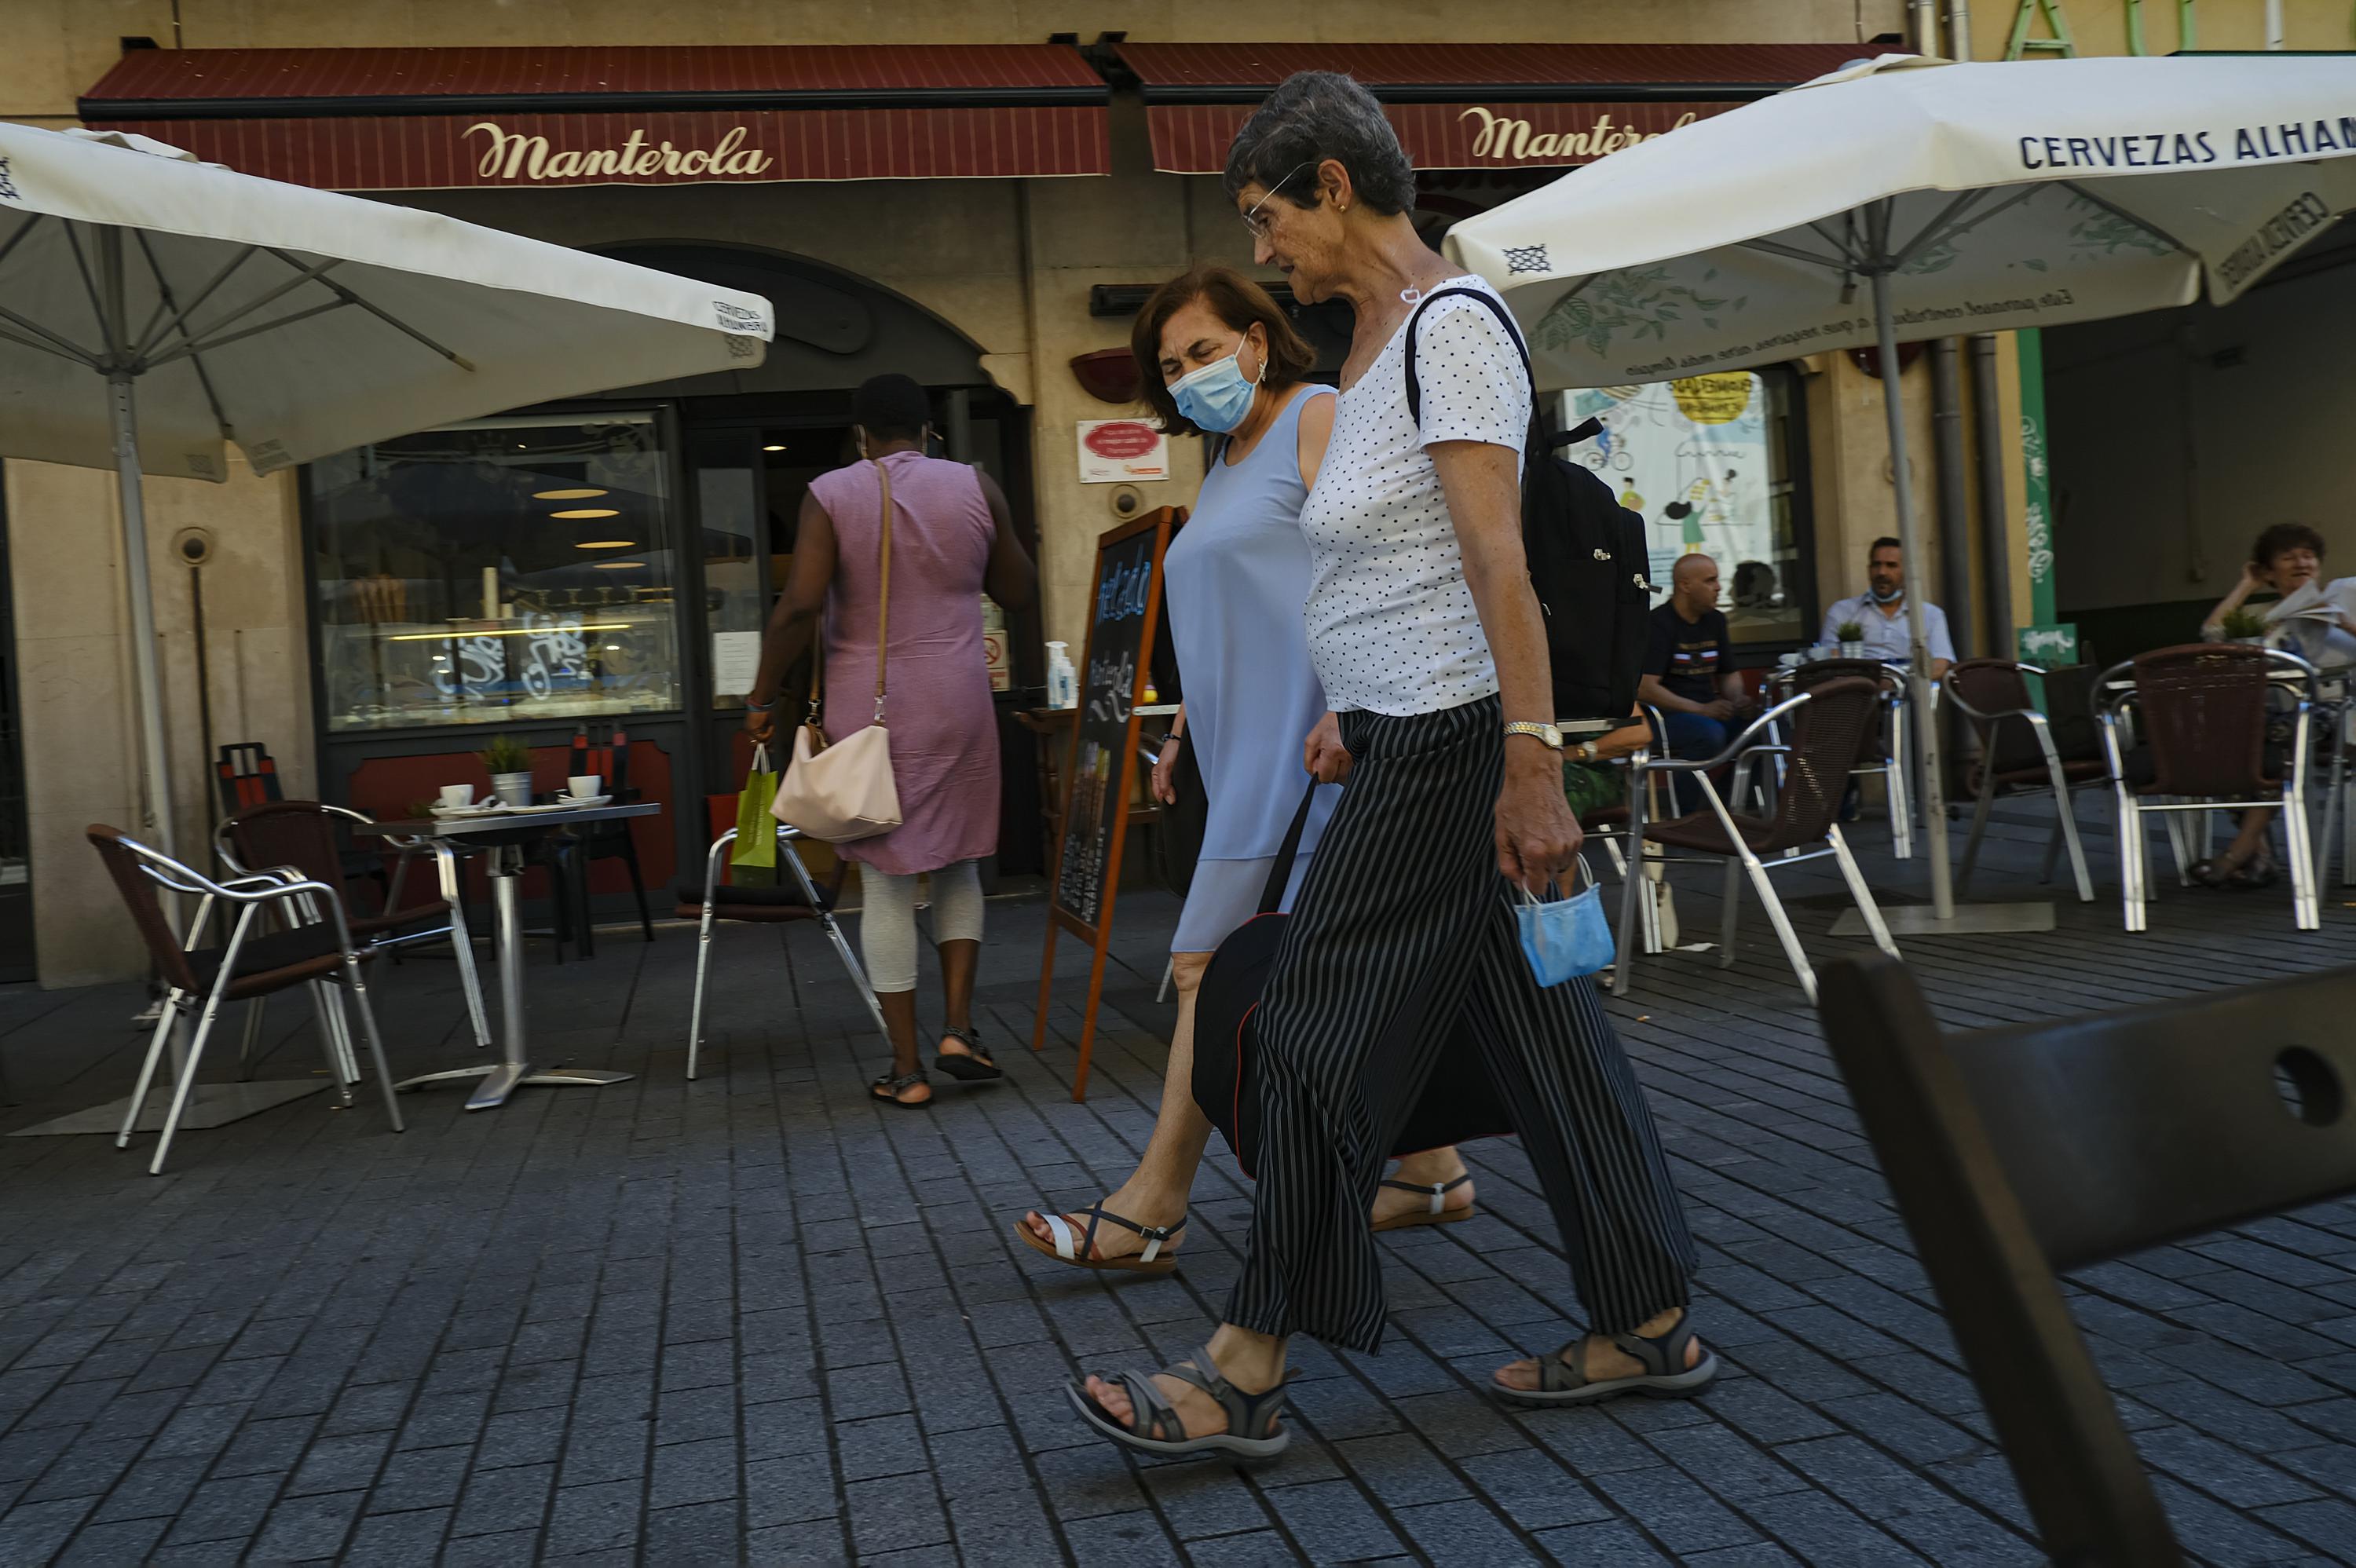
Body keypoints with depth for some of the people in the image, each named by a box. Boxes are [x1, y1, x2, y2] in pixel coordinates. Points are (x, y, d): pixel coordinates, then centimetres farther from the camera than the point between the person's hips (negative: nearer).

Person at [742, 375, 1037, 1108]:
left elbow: (801, 605, -12)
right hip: (956, 704, 1)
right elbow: (1019, 590, 11)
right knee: (958, 865, 19)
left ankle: (907, 1069, 9)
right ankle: (958, 1027, 7)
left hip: (867, 708, -1)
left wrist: (763, 696, -2)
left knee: (886, 883, 5)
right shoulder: (975, 486, 2)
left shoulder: (831, 494, -4)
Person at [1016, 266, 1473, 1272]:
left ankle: (1150, 1212, -7)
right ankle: (1430, 1171, 19)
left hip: (1302, 745, -10)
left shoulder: (1320, 419, -4)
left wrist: (1347, 710, -27)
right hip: (1251, 755, 10)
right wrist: (1185, 730, 23)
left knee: (1216, 968, -11)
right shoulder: (1224, 462, 24)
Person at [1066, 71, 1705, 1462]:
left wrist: (1533, 763, -25)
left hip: (1445, 741, -10)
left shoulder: (1449, 327, -13)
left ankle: (1248, 1379, 6)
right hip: (1411, 737, 10)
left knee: (1326, 1024, -4)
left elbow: (1499, 563, -21)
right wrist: (1347, 720, 21)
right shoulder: (1380, 341, 17)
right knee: (1531, 1027, 12)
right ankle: (1652, 1324, 22)